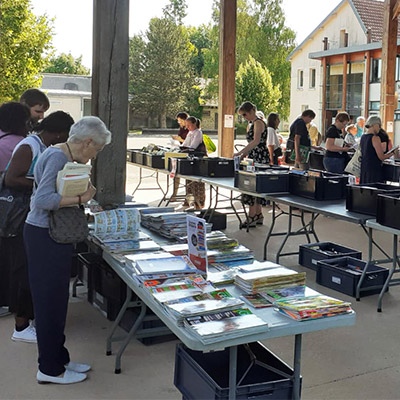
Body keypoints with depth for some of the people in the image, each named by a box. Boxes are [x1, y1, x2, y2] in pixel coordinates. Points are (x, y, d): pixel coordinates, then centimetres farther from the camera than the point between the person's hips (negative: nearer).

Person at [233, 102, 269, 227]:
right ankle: (258, 215, 16)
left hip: (259, 159, -10)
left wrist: (240, 152, -29)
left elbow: (256, 141, -26)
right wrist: (243, 155, 13)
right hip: (253, 158, 10)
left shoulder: (258, 123, -12)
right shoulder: (251, 124, 18)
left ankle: (252, 217, -9)